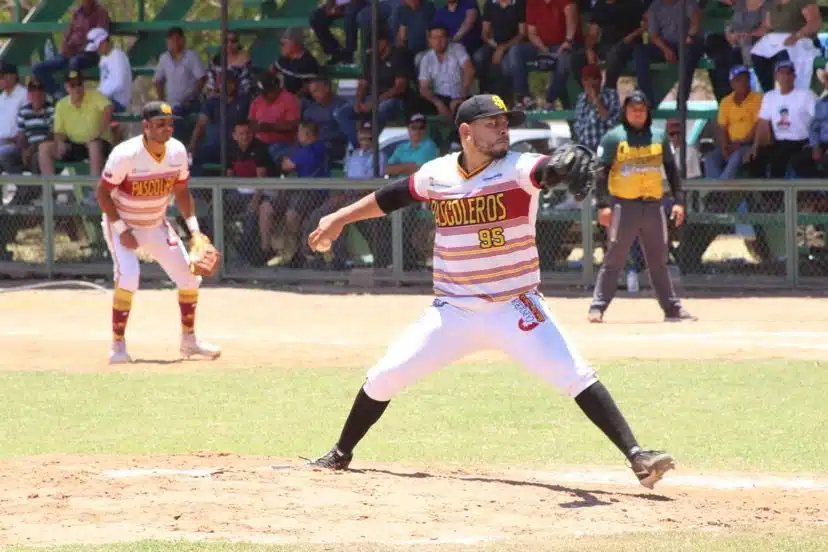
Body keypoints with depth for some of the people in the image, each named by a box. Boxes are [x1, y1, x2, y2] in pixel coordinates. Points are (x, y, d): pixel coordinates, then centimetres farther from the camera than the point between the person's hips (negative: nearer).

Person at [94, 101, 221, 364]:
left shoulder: (177, 151, -10)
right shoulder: (126, 155, -27)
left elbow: (181, 191, 5)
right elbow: (102, 193, -19)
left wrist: (194, 229, -5)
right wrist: (121, 230, -24)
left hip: (157, 225, 6)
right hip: (122, 224, -6)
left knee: (189, 277, 3)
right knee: (128, 276, -26)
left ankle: (189, 340, 23)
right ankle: (118, 346, -14)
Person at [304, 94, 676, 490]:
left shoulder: (517, 169, -12)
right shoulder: (436, 175, 0)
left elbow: (549, 169, -34)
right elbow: (391, 197, 18)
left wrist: (570, 161, -57)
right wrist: (339, 218, 24)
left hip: (515, 308, -3)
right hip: (451, 310, 3)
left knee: (574, 376, -19)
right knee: (383, 378, 3)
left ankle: (636, 457, -20)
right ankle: (340, 454, 26)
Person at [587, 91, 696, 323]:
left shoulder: (659, 137, 11)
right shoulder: (614, 138, -1)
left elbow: (672, 169, 15)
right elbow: (601, 172, -5)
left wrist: (678, 201, 7)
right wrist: (603, 205, -14)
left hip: (653, 206, 4)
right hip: (624, 205, -4)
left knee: (659, 260, 10)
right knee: (614, 259, -8)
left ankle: (672, 308, 15)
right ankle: (597, 307, -6)